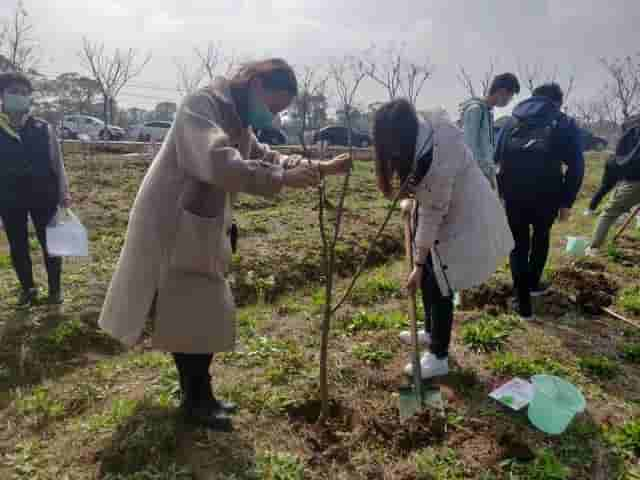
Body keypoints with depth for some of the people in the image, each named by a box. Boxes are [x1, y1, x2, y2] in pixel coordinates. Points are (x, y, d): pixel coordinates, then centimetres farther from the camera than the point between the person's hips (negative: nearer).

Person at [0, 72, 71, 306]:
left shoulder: (43, 129, -2)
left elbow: (57, 163, -1)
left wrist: (64, 193, -10)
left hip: (44, 197, -1)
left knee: (50, 243, 8)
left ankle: (55, 288, 26)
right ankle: (27, 288, 31)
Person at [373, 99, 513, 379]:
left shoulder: (436, 162, -35)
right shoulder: (427, 127, -11)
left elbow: (432, 214, -28)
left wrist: (418, 265, -19)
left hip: (461, 220, -9)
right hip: (448, 208, 9)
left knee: (439, 288, 0)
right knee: (430, 278, 19)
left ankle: (438, 357, 16)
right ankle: (431, 331, 40)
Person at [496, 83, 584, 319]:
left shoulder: (512, 121, 16)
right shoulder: (565, 124, 7)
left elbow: (496, 158, 13)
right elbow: (576, 166, -1)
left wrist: (501, 192, 16)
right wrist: (567, 202, 3)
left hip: (512, 193, 1)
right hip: (546, 193, -1)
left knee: (519, 244, 12)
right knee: (541, 237, 27)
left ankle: (523, 303, 13)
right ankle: (533, 284, 42)